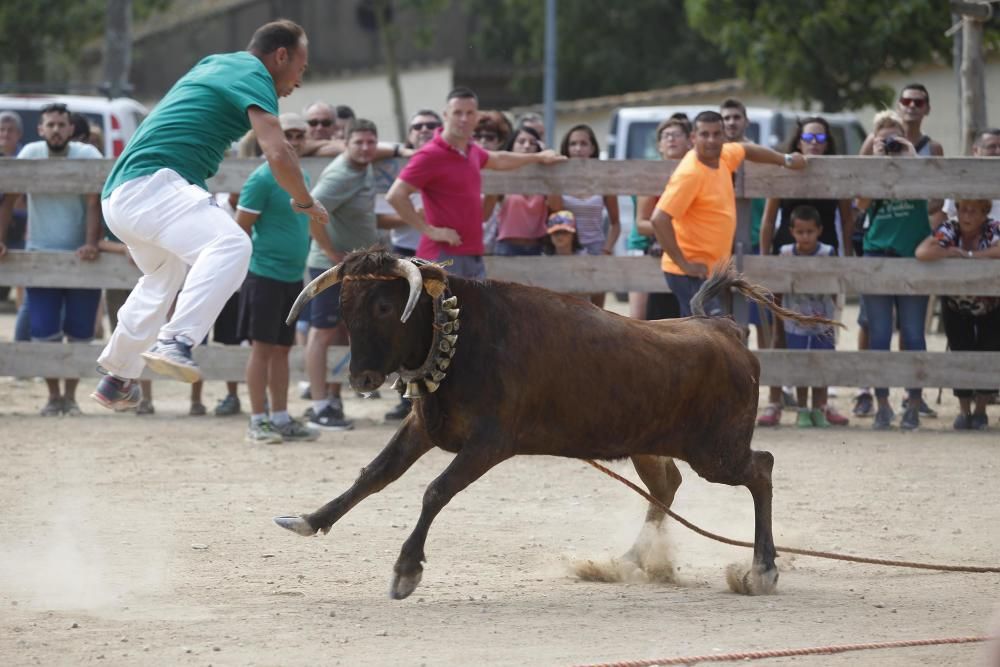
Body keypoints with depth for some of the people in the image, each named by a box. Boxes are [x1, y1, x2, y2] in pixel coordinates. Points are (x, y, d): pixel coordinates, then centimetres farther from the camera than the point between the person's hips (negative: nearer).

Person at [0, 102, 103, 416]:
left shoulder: (87, 155, -9)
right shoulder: (30, 154, -4)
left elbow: (94, 204, -16)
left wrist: (92, 243, -27)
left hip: (80, 258, -1)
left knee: (79, 333, 1)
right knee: (44, 333, -3)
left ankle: (70, 396, 16)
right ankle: (53, 396, 11)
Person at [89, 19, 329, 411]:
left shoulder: (213, 65, 24)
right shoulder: (253, 75, -5)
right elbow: (278, 154, -17)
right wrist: (305, 202, -2)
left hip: (119, 196, 10)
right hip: (150, 185, -10)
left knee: (165, 279, 33)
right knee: (230, 244, -31)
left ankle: (116, 380, 46)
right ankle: (176, 342, -47)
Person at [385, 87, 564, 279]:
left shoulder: (471, 150, 13)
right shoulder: (430, 155, -13)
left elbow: (498, 160, 37)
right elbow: (395, 196, -19)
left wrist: (538, 157, 50)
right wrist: (429, 230, -18)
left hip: (473, 257, 9)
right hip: (443, 256, -9)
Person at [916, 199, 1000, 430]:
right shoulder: (949, 230, -20)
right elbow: (922, 252, -37)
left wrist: (967, 254, -35)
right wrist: (953, 252, -30)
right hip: (956, 309, 0)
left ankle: (980, 410, 11)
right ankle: (964, 410, 10)